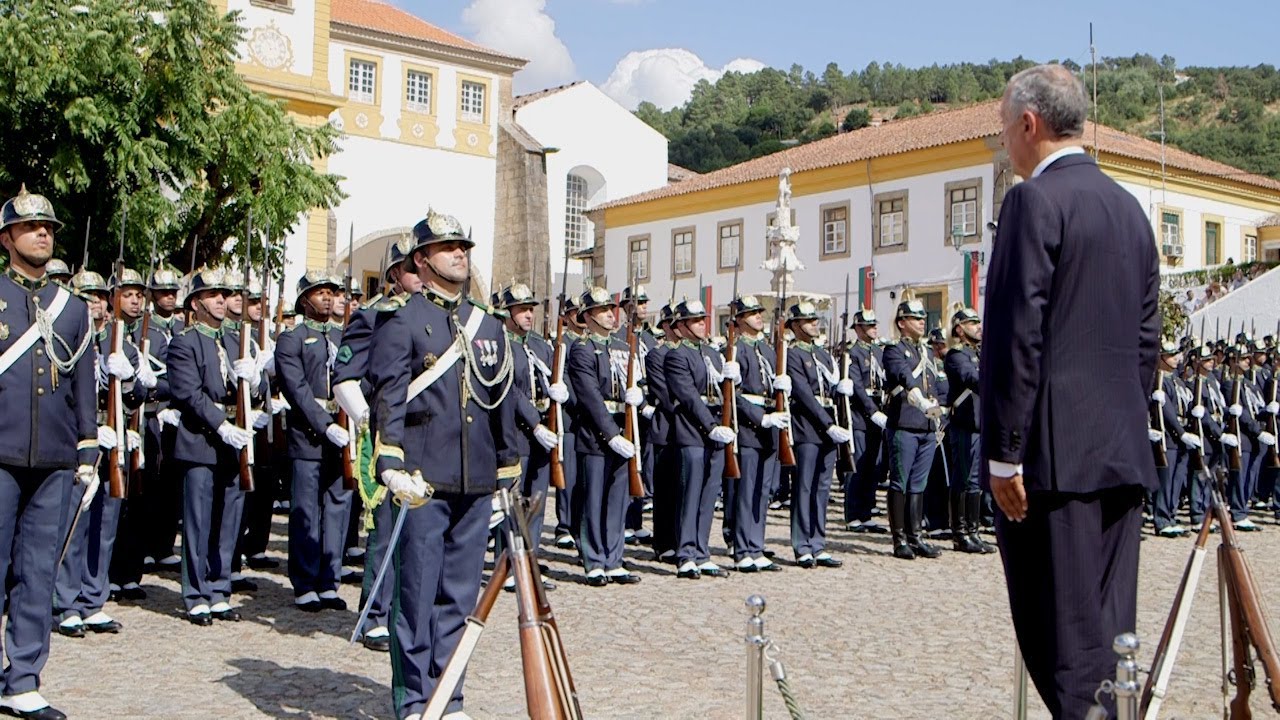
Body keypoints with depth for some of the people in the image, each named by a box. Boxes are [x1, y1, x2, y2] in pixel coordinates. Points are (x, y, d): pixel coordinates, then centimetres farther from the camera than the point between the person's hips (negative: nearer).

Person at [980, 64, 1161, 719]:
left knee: (1064, 635, -3)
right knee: (1110, 630, 14)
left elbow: (1018, 337, -16)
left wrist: (1003, 453, -14)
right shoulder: (1129, 206, 15)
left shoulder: (1034, 200, -10)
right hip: (1124, 450, 8)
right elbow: (1147, 336, 17)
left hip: (1056, 451, -8)